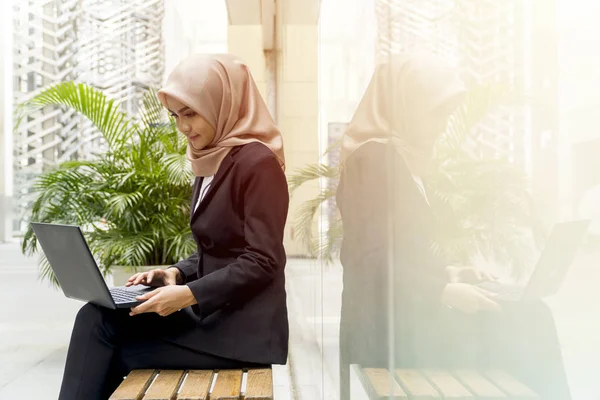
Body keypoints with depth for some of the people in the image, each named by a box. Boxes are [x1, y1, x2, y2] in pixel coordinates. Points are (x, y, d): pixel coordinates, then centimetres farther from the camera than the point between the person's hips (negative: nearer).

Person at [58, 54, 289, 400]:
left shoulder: (257, 162, -14)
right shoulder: (212, 162, 12)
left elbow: (261, 264, -18)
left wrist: (190, 294, -23)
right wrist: (177, 273, 1)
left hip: (244, 328, -8)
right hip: (211, 314, 8)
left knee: (101, 326, -14)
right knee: (97, 318, -9)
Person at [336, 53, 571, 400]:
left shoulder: (403, 158, 14)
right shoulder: (375, 157, -14)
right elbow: (372, 260, -19)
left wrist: (447, 272, 7)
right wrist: (444, 290, -18)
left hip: (407, 313, 8)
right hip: (387, 326, -8)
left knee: (530, 317, -6)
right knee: (521, 326, -15)